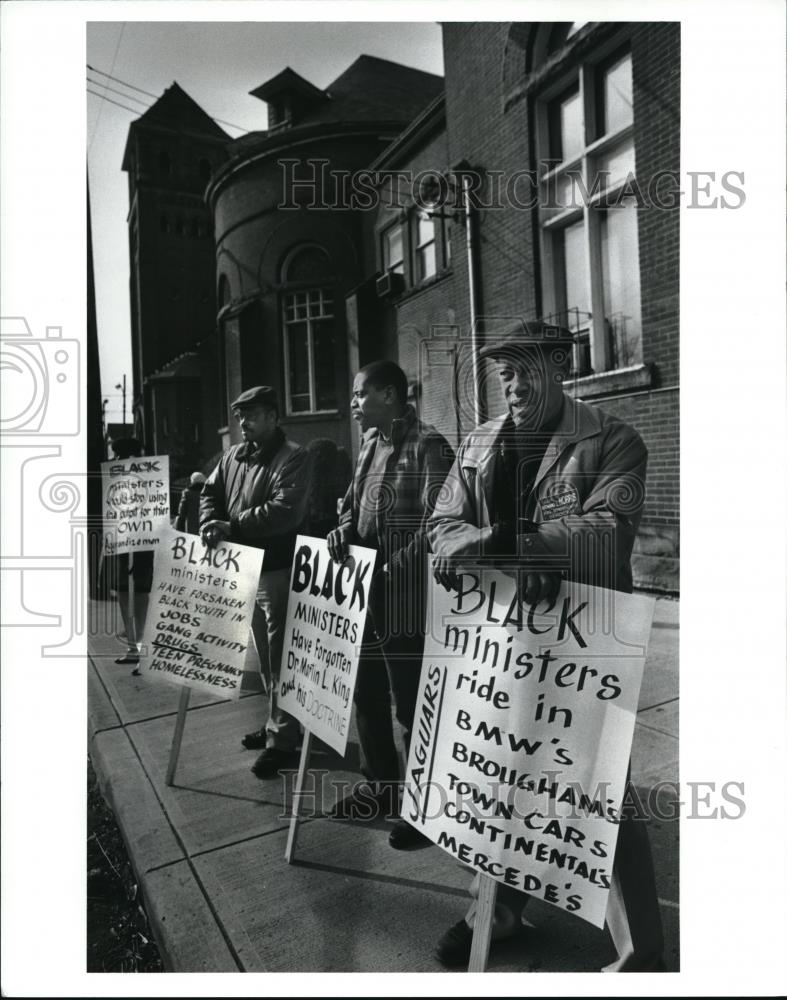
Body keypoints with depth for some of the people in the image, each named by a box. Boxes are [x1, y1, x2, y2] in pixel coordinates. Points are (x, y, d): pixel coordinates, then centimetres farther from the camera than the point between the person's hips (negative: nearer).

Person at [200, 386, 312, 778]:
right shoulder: (233, 456, 12)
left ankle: (282, 739, 11)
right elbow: (211, 492, 16)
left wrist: (233, 527, -21)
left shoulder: (293, 457, -11)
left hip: (278, 569, -8)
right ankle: (277, 723, 33)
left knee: (280, 656, 0)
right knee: (264, 653, 18)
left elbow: (284, 510, -23)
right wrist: (211, 522, -6)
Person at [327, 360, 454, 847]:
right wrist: (344, 529, -2)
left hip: (404, 594, -9)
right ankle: (380, 785, 37)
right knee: (367, 694, 19)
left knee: (412, 702, 3)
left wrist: (390, 567, -19)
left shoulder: (428, 445, -13)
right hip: (365, 589, 9)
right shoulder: (371, 441, 14)